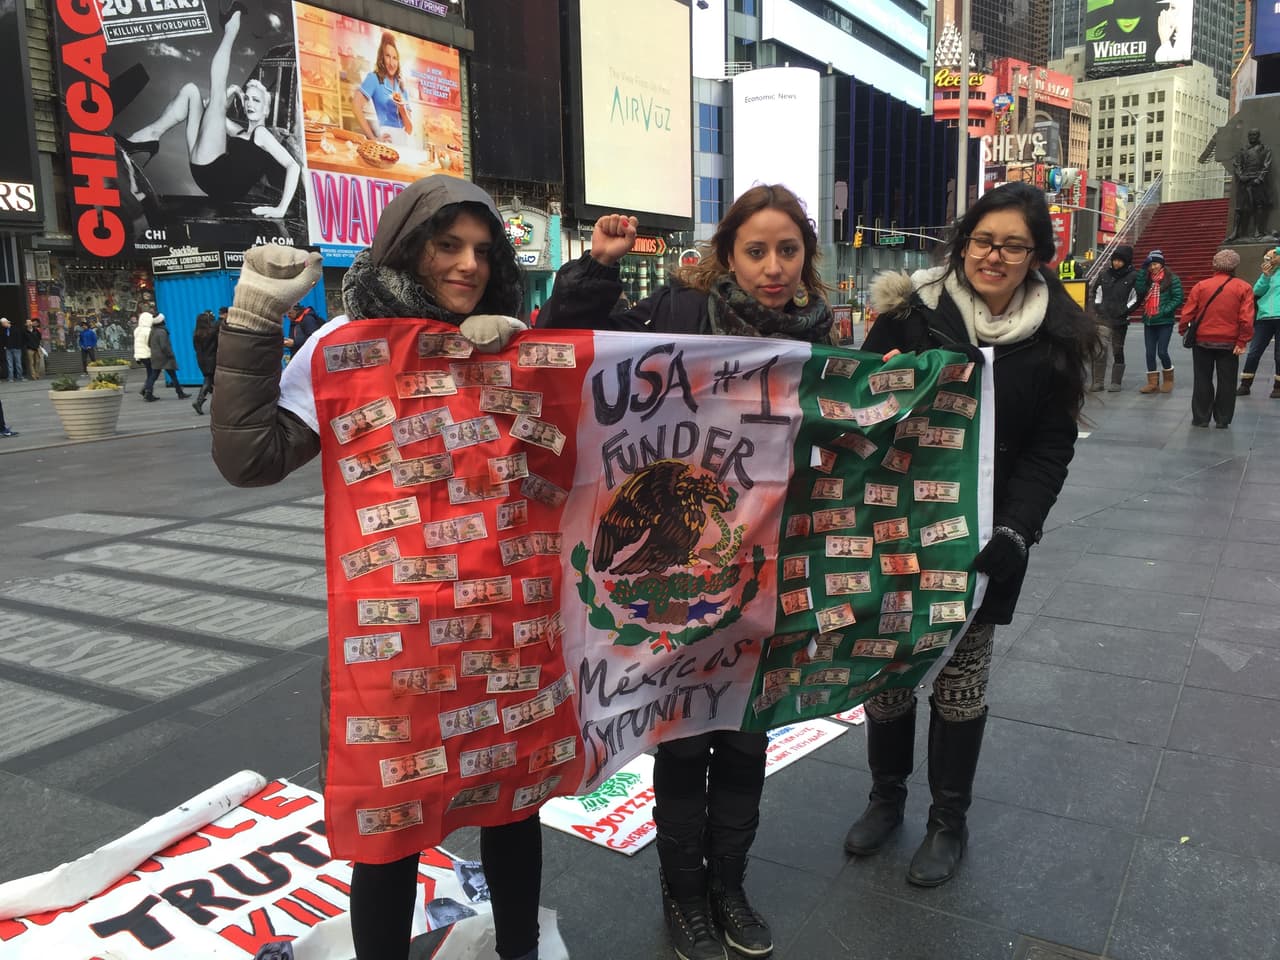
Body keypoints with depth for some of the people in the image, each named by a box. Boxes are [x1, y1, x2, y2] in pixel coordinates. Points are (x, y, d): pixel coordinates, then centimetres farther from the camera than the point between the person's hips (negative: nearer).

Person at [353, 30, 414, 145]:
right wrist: (373, 138, -12)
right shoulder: (374, 78, 4)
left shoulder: (402, 87, 17)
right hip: (385, 139, -4)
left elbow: (409, 130, 14)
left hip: (403, 141, 4)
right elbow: (356, 106, -10)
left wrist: (402, 108, -3)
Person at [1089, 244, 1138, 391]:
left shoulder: (1133, 276, -3)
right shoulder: (1105, 274, 8)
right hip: (1103, 318, 2)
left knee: (1118, 351, 7)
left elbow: (1136, 297, -2)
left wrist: (1125, 311, -10)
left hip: (1120, 320, -2)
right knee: (1099, 350, -7)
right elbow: (1096, 291, 21)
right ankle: (1098, 382, -3)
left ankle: (1116, 383, 13)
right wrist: (1097, 305, 10)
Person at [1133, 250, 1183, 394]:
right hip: (1148, 321, 5)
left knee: (1162, 352, -5)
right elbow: (1139, 290, -8)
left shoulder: (1172, 279, -4)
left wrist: (1164, 311, -18)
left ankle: (1168, 379, 17)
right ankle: (1153, 382, 13)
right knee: (1150, 353, 5)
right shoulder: (1147, 278, 10)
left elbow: (1178, 299, -7)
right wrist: (1143, 270, -10)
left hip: (1164, 322, -5)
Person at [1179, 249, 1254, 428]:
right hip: (1229, 344, 0)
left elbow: (1187, 313, -3)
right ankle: (1223, 420, 13)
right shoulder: (1244, 288, -4)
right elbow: (1246, 319, -10)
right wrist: (1242, 341, -7)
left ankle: (1200, 418, 13)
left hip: (1202, 341, 0)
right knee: (1226, 382, 9)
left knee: (1202, 381, 11)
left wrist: (1183, 331, 10)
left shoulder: (1201, 286, -3)